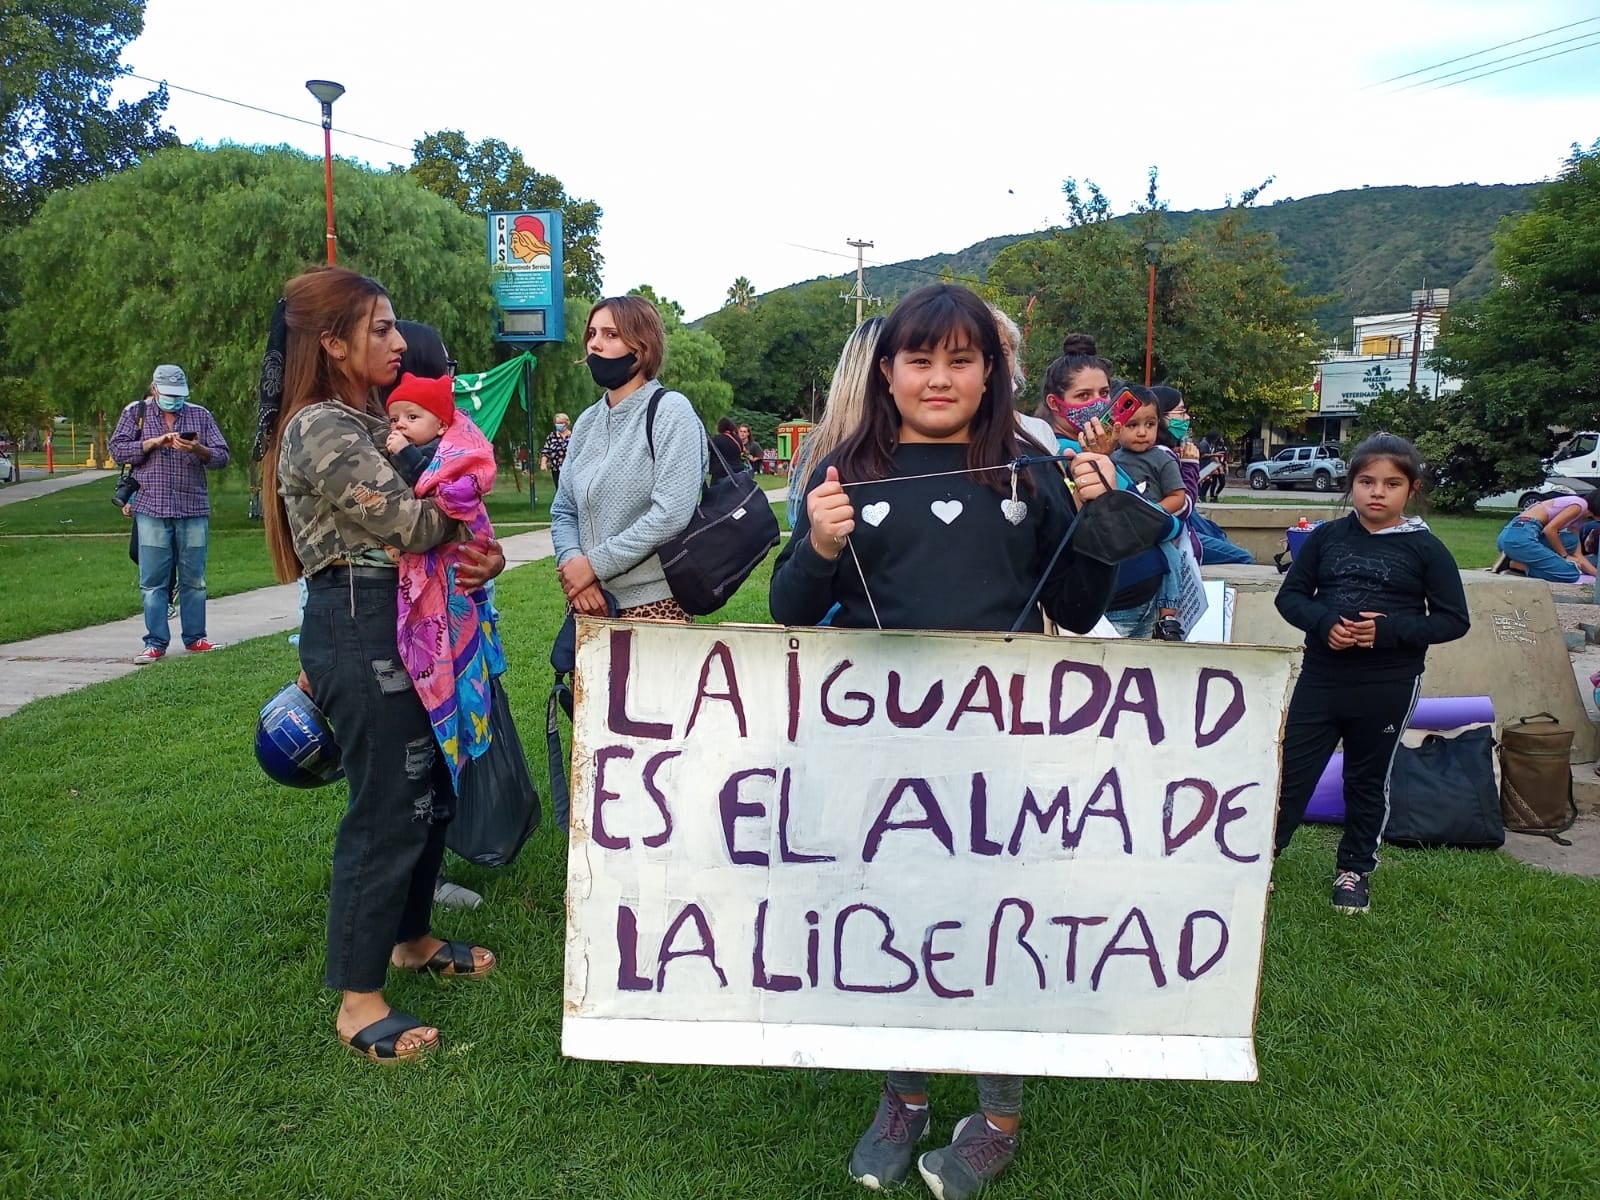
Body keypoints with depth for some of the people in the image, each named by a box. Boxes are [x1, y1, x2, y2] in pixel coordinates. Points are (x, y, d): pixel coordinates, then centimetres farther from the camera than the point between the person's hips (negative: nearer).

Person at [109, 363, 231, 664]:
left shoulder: (200, 415, 10)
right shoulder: (136, 412, 9)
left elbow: (222, 457, 5)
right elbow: (118, 449, 0)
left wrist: (198, 449, -15)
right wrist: (154, 442, -12)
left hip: (194, 510, 1)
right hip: (152, 510, -1)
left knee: (194, 579, 6)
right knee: (153, 580, -1)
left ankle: (195, 638, 14)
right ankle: (156, 643, 4)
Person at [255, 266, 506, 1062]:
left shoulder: (369, 422, 14)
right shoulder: (321, 430, -16)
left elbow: (440, 518, 14)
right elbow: (409, 523, -19)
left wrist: (480, 553, -7)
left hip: (404, 623, 10)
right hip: (360, 630, -10)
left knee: (430, 789, 18)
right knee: (387, 811, -3)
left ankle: (411, 939, 37)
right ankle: (358, 1001, 12)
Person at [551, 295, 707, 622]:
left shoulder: (670, 411, -9)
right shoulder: (587, 422, 10)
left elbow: (672, 514, -19)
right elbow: (563, 512, 12)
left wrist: (594, 564, -15)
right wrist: (572, 562, -9)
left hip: (652, 604, -5)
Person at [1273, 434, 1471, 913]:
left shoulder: (1425, 549, -4)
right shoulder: (1327, 536, 1)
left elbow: (1453, 620, -3)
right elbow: (1290, 595, 4)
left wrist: (1390, 630, -18)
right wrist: (1324, 622, -16)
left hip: (1388, 687, -1)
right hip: (1321, 675, 1)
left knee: (1368, 781, 14)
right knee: (1291, 768, 4)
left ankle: (1355, 869, 30)